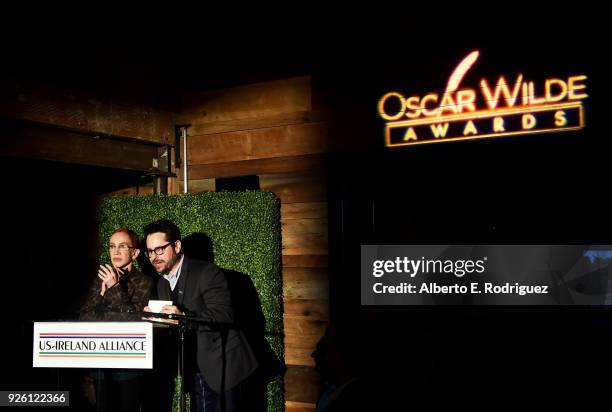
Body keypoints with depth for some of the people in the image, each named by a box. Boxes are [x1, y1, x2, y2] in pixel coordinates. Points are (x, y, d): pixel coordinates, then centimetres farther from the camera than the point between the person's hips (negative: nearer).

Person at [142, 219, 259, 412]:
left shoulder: (208, 273, -13)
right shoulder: (162, 283, 11)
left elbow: (224, 316, -22)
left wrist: (184, 317, -33)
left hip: (224, 368, -7)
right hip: (198, 372, 7)